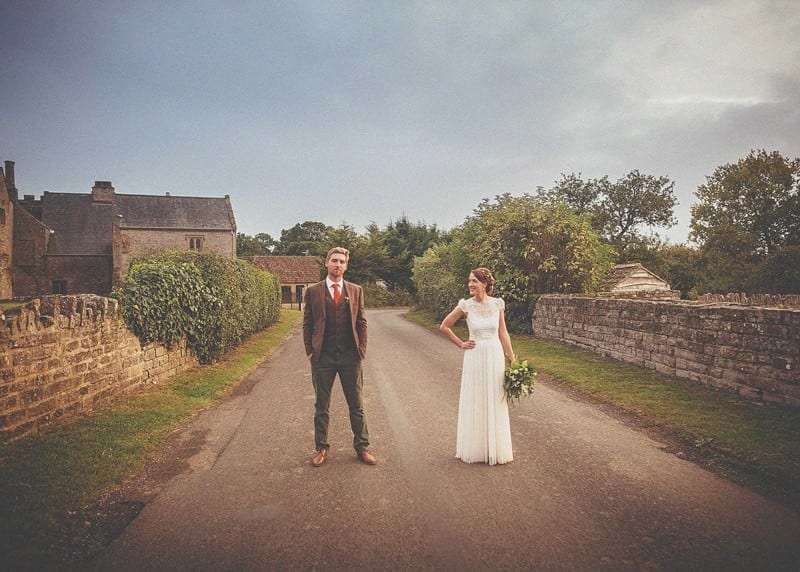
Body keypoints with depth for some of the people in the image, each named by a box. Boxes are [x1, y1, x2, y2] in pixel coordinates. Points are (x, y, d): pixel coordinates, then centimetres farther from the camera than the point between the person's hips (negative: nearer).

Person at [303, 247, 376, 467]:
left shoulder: (356, 290, 6)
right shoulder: (313, 291, 2)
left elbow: (361, 322, 7)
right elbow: (307, 324, 4)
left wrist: (362, 349, -1)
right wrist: (310, 351, -2)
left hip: (350, 356, 1)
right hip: (322, 357, -1)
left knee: (357, 405, 10)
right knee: (321, 407, 10)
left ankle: (362, 447, 22)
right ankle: (322, 448, 24)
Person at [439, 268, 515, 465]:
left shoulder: (498, 304, -1)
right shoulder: (466, 305, -6)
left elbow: (503, 333, 5)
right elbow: (444, 326, 4)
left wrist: (512, 359, 3)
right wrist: (461, 344, 2)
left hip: (495, 356, 2)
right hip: (475, 357, -1)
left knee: (495, 402, 9)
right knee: (474, 402, 6)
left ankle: (496, 448, 25)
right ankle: (475, 449, 21)